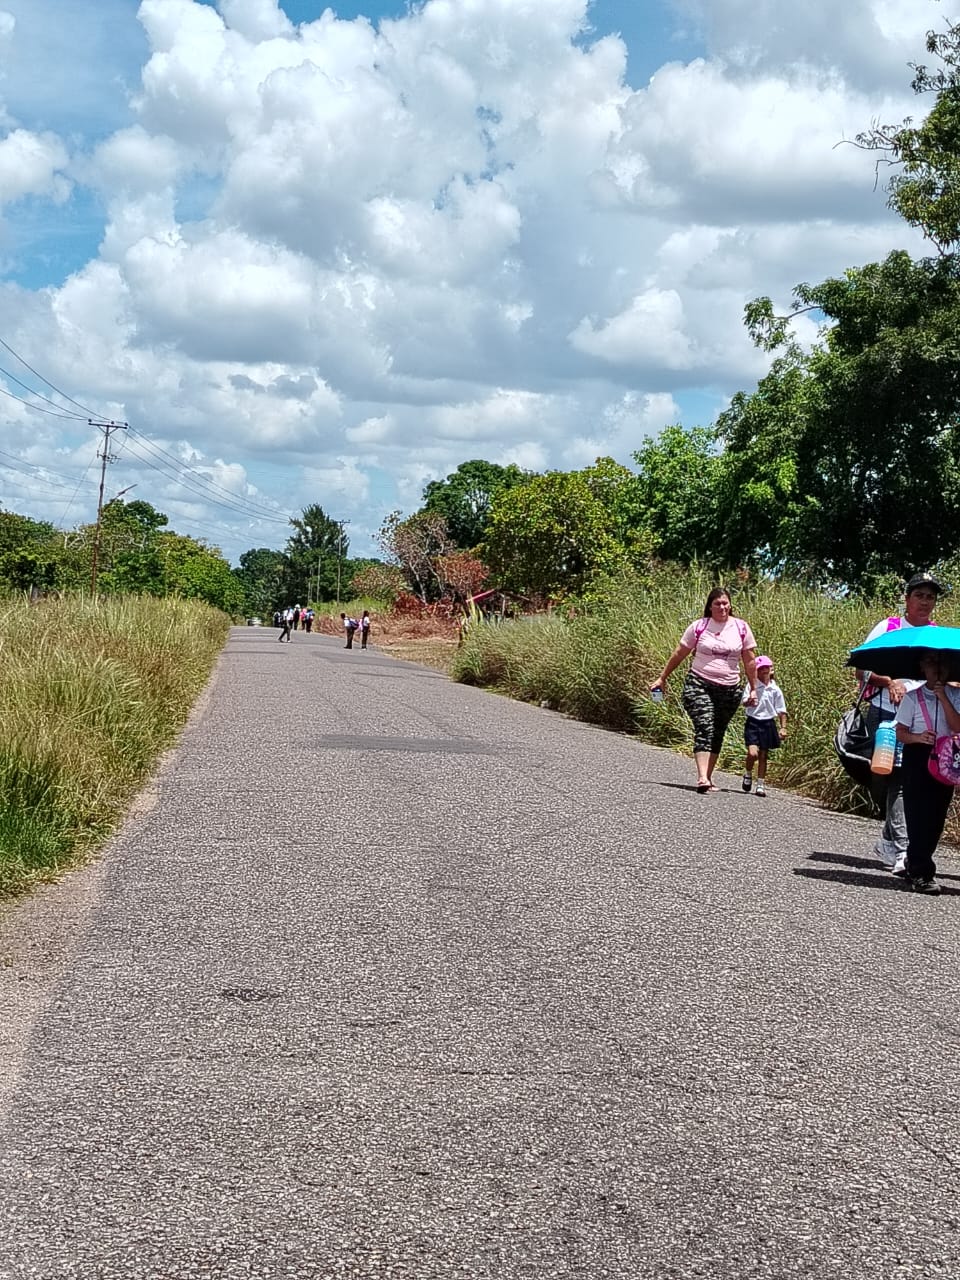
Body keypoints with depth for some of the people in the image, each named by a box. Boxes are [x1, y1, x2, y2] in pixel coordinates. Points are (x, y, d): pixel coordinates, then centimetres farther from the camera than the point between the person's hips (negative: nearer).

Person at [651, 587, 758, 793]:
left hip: (729, 690, 3)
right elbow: (678, 654, 9)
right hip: (699, 685, -3)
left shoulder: (741, 628, 5)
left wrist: (753, 689, 10)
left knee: (717, 735, 7)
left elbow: (750, 660, 10)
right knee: (704, 728, -18)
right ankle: (702, 778, -28)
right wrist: (662, 678, 11)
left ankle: (708, 778, 16)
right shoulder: (699, 627, 1)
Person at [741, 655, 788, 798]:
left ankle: (761, 784, 18)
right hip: (753, 723, -3)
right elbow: (744, 699, -13)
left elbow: (781, 710, 8)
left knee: (763, 756, 8)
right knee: (752, 753, -16)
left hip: (768, 724, 3)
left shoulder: (775, 689, 3)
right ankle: (748, 774, 13)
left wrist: (783, 727, 5)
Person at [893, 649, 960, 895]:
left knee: (936, 818, 7)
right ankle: (921, 874, -5)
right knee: (919, 816, -7)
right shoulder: (912, 697, 0)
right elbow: (901, 733, -3)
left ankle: (914, 864, 24)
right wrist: (918, 738, -23)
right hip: (917, 758, -3)